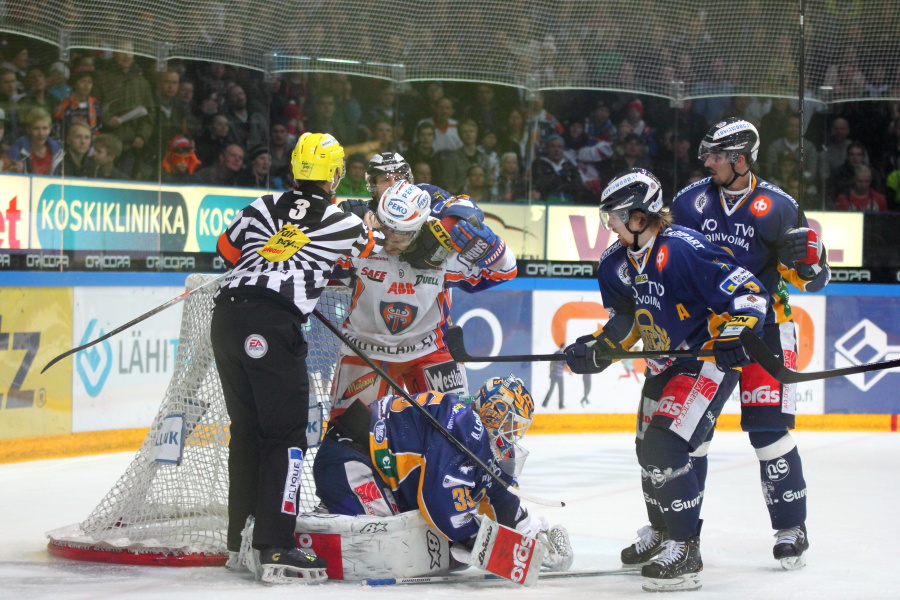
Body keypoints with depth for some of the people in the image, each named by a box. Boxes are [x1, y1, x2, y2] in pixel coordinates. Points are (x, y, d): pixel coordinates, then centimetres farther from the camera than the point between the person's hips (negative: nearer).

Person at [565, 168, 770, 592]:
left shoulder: (682, 251, -27)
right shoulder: (618, 263, 1)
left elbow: (747, 294, -27)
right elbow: (625, 319, 13)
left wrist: (732, 336, -37)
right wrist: (597, 350, -1)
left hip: (709, 359, -10)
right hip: (665, 364, 10)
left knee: (667, 447, -20)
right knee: (648, 447, 16)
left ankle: (685, 551, -14)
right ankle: (664, 535, 38)